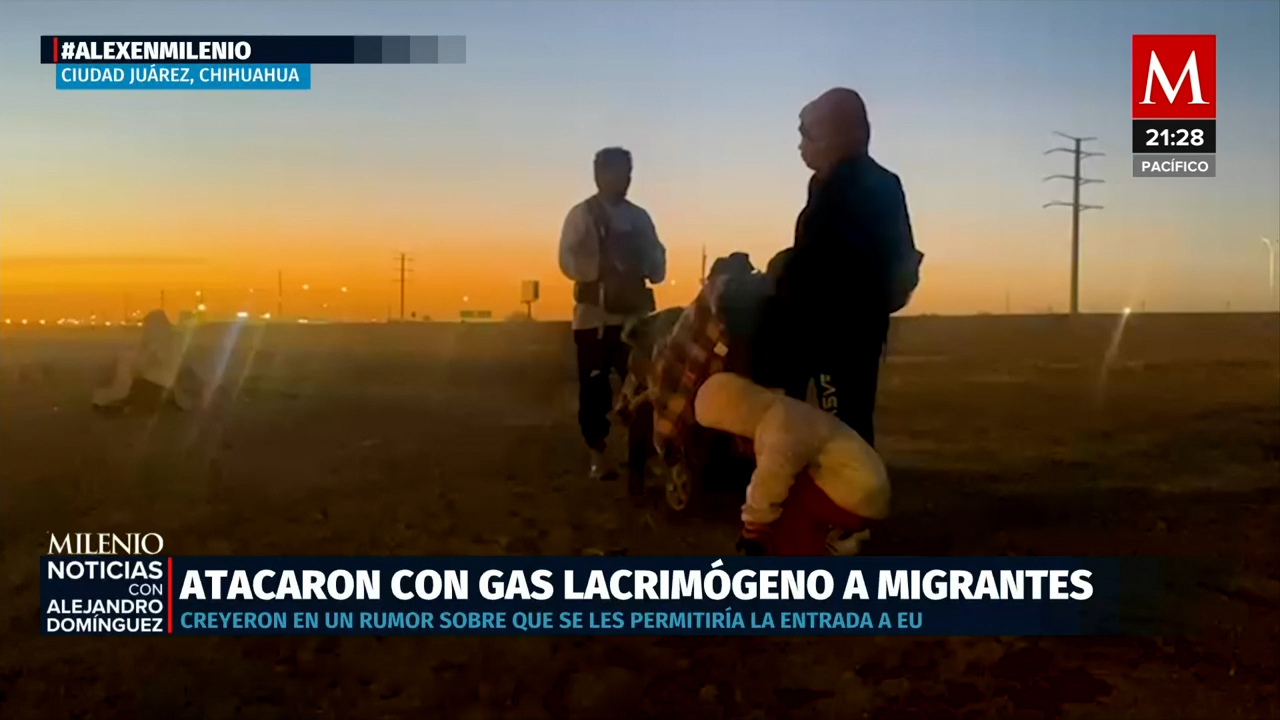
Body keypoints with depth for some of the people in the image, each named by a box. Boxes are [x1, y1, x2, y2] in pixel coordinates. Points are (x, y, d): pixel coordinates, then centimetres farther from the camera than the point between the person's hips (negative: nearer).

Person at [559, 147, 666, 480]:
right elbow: (570, 262, -11)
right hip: (594, 313, -3)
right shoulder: (581, 215, -1)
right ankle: (598, 456, 13)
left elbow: (657, 262, 10)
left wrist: (643, 267, -13)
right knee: (594, 387, 1)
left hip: (634, 312, 4)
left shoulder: (639, 216, 11)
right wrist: (606, 268, -25)